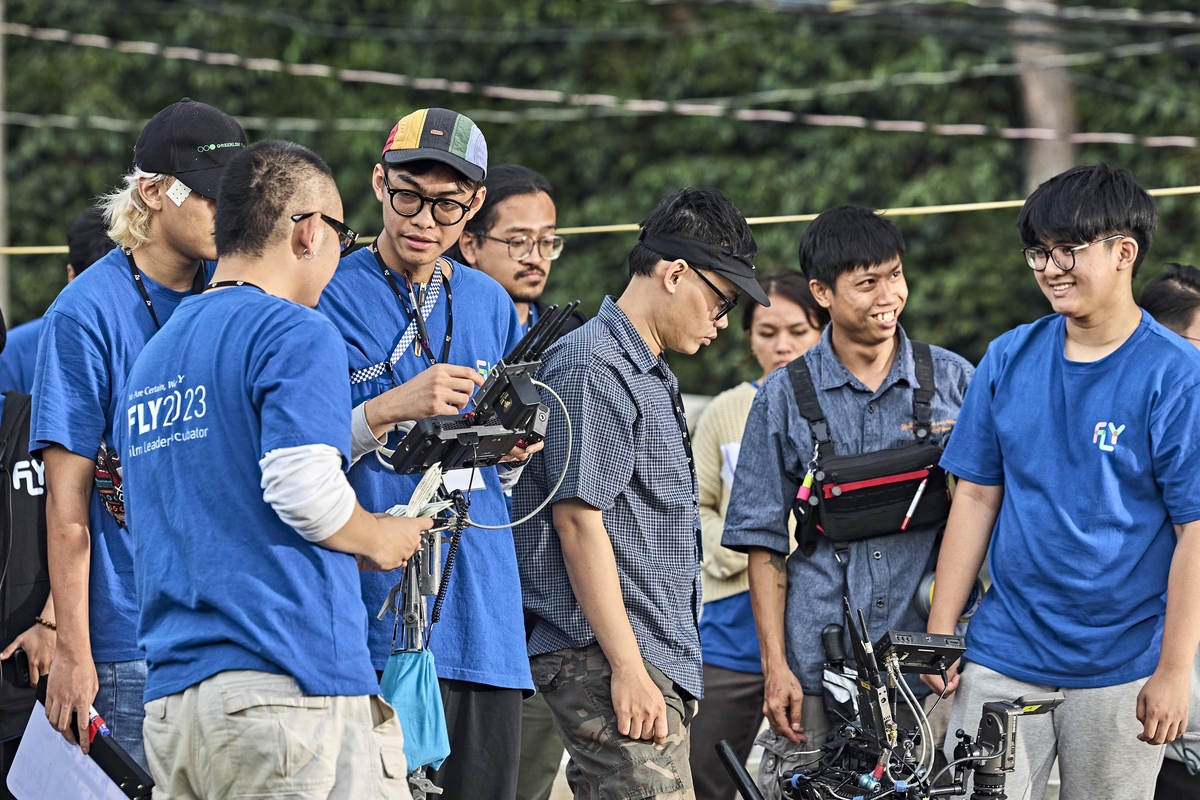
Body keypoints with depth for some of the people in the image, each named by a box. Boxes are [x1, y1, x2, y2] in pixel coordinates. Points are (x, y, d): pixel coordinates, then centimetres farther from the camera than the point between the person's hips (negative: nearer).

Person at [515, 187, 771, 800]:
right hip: (604, 659, -10)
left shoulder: (651, 375, 22)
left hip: (654, 660, 10)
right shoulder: (593, 368, -11)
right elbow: (578, 520, -17)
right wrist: (628, 669, -20)